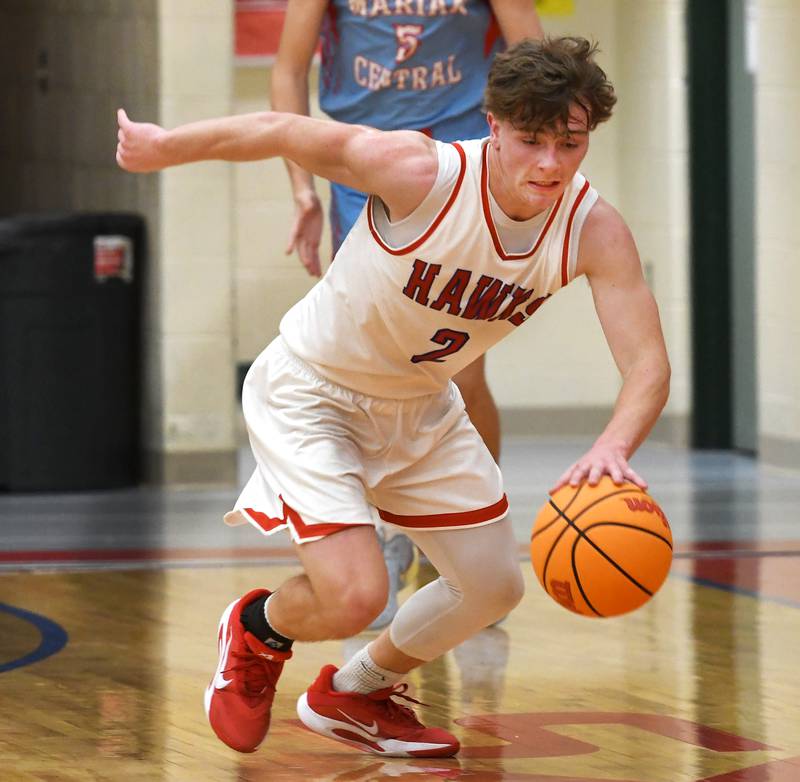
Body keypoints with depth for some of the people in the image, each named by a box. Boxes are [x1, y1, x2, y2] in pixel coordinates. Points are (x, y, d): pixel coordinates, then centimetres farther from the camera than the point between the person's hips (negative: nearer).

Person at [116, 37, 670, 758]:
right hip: (308, 394, -6)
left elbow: (648, 363, -28)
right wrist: (165, 146, -4)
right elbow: (281, 132, -19)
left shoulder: (594, 230, -22)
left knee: (494, 588, 9)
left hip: (420, 407, 6)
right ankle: (257, 629, 18)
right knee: (354, 597, -19)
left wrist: (614, 447, -50)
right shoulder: (420, 172, -33)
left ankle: (354, 695, 37)